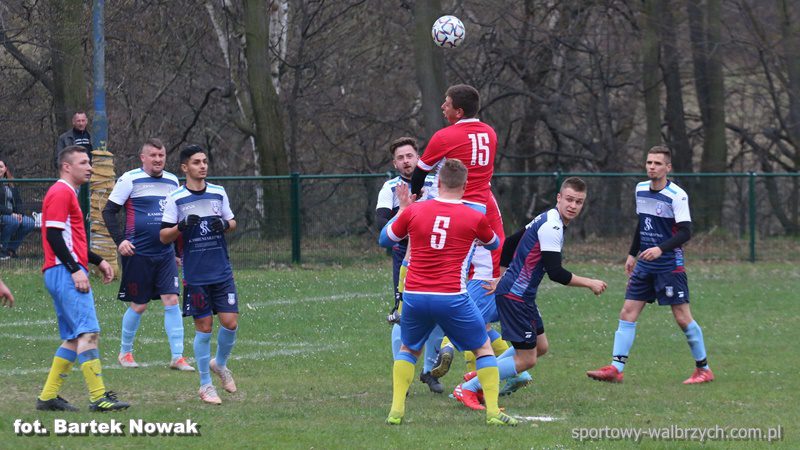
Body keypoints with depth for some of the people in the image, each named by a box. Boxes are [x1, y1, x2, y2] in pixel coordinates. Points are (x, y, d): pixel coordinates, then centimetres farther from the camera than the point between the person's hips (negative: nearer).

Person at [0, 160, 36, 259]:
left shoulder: (11, 184, 15)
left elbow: (18, 201, 13)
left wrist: (19, 214, -8)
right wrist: (10, 213, -24)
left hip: (13, 215, 7)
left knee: (30, 222, -14)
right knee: (13, 221, -34)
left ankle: (11, 248, -2)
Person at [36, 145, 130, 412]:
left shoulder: (68, 194, 23)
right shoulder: (61, 193, -9)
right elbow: (54, 236, -17)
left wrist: (98, 261, 23)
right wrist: (75, 269, -21)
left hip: (68, 273, 11)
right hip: (64, 272, -11)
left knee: (73, 338, 10)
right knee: (88, 332, -16)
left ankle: (48, 397, 11)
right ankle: (99, 397, -22)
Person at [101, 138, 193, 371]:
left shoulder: (172, 181, 11)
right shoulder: (130, 180, -6)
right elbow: (109, 211, -4)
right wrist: (120, 240, -15)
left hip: (165, 253, 4)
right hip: (138, 254, -4)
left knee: (172, 300, -5)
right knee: (139, 305, 3)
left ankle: (177, 357, -4)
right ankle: (125, 352, 23)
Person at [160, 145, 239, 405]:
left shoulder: (218, 193, 6)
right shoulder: (176, 199, -3)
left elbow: (232, 223, 17)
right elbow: (164, 237, -1)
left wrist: (225, 224, -6)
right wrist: (181, 226, -20)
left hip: (222, 272, 3)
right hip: (195, 275, -3)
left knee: (230, 322, -3)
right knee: (204, 327, 0)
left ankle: (220, 364, 27)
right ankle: (205, 385, 12)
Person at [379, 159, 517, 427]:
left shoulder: (413, 211, 1)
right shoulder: (475, 218, -1)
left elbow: (384, 239, 18)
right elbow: (493, 244, 22)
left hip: (414, 296, 2)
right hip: (452, 299, -2)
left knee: (408, 349, 25)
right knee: (483, 348, 16)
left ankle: (396, 410, 12)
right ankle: (493, 412, 7)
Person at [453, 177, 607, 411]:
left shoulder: (547, 220, 12)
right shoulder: (551, 227, -20)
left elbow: (510, 244, 20)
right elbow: (556, 273, -23)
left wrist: (500, 278, 23)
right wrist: (590, 283, -12)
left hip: (522, 295, 11)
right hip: (515, 295, -11)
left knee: (540, 347, 20)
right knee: (527, 359, -6)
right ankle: (467, 389, -1)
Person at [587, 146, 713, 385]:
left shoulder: (677, 195, -13)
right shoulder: (640, 189, 8)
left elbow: (685, 232, -19)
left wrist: (661, 249, -31)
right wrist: (633, 253, 22)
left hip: (670, 265, -7)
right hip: (644, 265, 7)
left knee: (683, 318, -4)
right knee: (627, 313, -1)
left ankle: (703, 369, 9)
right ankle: (615, 369, -2)